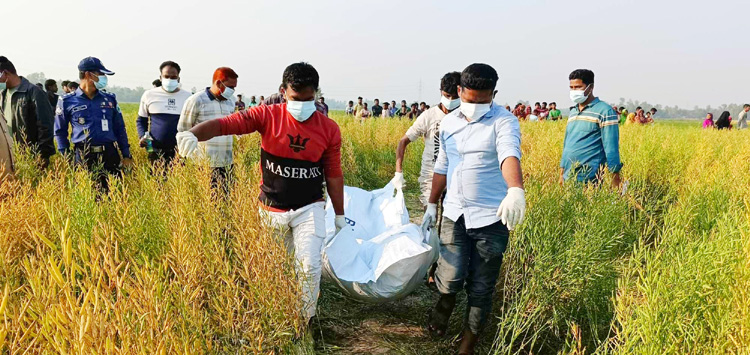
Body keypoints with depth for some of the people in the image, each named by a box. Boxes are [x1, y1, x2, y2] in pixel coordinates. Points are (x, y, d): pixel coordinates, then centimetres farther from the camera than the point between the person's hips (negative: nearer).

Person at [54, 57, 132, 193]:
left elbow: (120, 129, 14)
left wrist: (126, 156, 10)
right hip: (83, 158, -2)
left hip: (110, 155, 2)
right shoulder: (67, 102, 3)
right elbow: (60, 132, 10)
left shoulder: (110, 99, 11)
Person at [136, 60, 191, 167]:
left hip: (180, 153, 0)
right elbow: (141, 120, 16)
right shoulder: (149, 95, 7)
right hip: (155, 152, 0)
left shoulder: (188, 97, 6)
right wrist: (142, 136, -3)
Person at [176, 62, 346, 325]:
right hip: (271, 210, 1)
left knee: (309, 265, -12)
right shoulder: (267, 116, -10)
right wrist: (193, 133, -42)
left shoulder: (329, 129, -6)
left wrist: (340, 215, 7)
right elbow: (225, 124, -21)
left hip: (309, 209, -1)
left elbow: (333, 175, 1)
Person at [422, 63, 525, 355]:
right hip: (455, 213, 3)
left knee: (481, 289, 5)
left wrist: (516, 190, -48)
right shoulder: (448, 122, 8)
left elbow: (510, 154, -30)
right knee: (451, 278, -9)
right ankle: (444, 304, 28)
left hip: (491, 218, -3)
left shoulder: (504, 121, -9)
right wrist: (431, 205, 21)